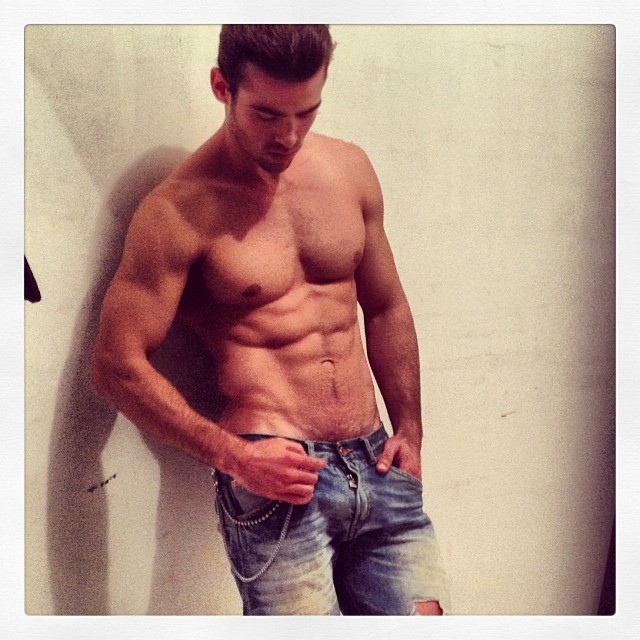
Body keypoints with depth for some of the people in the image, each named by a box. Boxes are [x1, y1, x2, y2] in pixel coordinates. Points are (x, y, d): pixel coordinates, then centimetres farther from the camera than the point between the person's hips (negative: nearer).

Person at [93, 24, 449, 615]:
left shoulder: (350, 169, 8)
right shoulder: (180, 212, -8)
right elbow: (118, 365, -7)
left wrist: (410, 430, 10)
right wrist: (233, 456, -14)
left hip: (376, 465, 5)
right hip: (272, 476, -5)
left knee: (423, 608, 3)